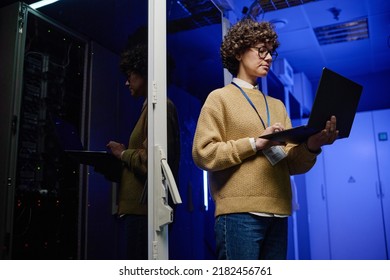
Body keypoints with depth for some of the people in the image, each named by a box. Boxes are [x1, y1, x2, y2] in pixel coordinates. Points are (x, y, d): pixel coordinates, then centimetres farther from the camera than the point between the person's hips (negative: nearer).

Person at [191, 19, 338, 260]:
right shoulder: (220, 98, 5)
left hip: (277, 214, 6)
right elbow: (203, 154, -8)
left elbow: (292, 164, 11)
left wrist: (312, 146, -9)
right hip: (239, 213, -5)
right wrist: (256, 143, -13)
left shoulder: (277, 105, 20)